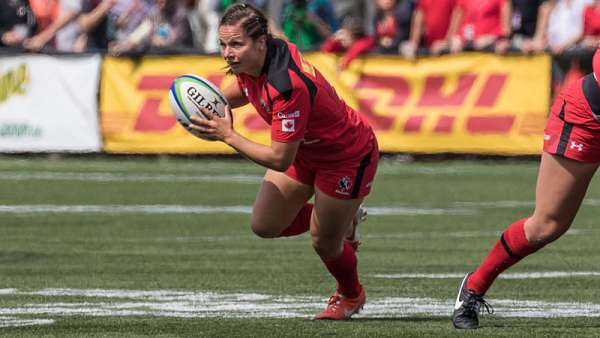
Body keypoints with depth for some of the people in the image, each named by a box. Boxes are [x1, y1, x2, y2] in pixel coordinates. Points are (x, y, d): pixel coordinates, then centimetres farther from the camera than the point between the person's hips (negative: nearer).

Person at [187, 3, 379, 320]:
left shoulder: (287, 86, -40)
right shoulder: (251, 63, -16)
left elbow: (280, 160, -35)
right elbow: (242, 89, 11)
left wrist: (229, 136, -31)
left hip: (348, 156, -8)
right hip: (305, 150, 8)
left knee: (323, 243, 5)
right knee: (264, 225, 5)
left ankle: (351, 296, 38)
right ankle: (344, 218, 31)